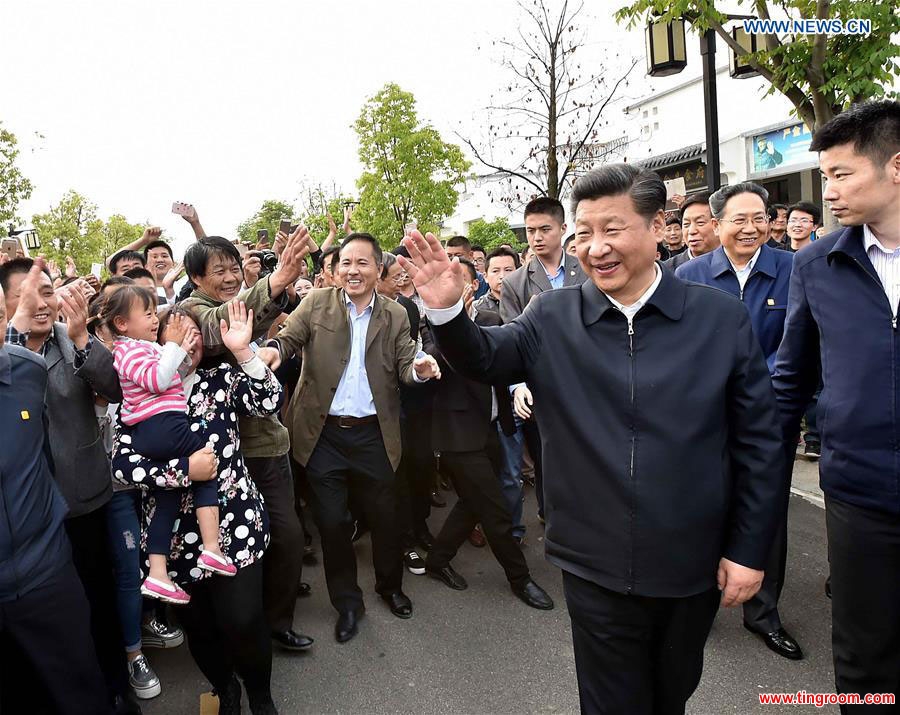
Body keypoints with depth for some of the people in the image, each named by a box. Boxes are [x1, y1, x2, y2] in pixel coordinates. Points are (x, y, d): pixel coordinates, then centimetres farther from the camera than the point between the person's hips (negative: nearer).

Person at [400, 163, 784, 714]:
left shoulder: (722, 317, -7)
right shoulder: (552, 318, -4)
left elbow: (758, 443, -3)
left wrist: (749, 549, -2)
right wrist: (447, 310, -23)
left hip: (693, 567, 1)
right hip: (595, 569, 0)